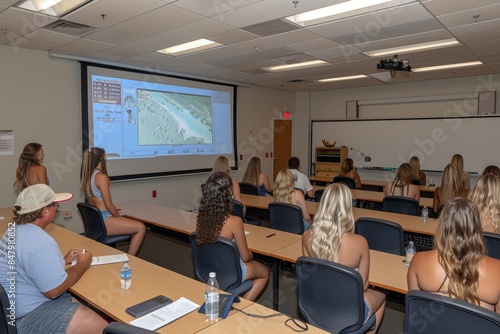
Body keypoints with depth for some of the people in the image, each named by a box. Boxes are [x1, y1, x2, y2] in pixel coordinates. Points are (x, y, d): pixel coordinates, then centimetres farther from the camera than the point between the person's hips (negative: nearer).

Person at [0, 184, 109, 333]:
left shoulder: (16, 229, 5)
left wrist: (63, 260, 14)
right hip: (26, 317, -11)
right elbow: (54, 290, -25)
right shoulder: (40, 243, -28)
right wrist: (82, 264, -10)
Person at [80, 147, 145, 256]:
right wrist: (119, 217, 2)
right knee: (141, 227, -6)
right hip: (103, 221, -10)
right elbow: (109, 205, -17)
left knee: (135, 225, 21)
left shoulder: (86, 176, 9)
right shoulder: (102, 177, -18)